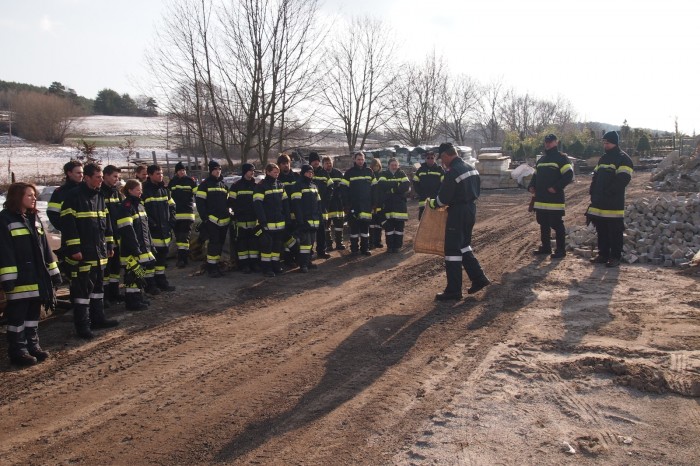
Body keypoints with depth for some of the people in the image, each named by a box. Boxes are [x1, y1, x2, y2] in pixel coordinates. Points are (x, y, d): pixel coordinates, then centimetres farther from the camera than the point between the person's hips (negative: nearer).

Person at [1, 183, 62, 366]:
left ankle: (33, 345, 24)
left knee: (34, 312, 14)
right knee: (17, 315, 0)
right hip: (20, 278, -7)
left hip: (37, 276, 7)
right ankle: (18, 350, 7)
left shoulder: (34, 218, 14)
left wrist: (53, 271, 13)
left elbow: (44, 247, 17)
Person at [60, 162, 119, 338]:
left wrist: (109, 245, 16)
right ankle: (82, 325, 4)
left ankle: (98, 318, 28)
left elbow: (106, 222, 19)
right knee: (82, 288, -3)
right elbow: (68, 224, -16)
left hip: (99, 251, 8)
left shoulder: (99, 196, 13)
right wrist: (74, 249, -19)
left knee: (97, 285, 16)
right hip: (81, 253, -8)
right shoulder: (74, 196, -12)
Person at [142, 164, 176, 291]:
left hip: (165, 229, 7)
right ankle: (150, 284, 7)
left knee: (163, 254, 15)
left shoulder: (164, 189, 13)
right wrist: (150, 223, -16)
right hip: (151, 230, -7)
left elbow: (171, 205, 21)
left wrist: (172, 220, 8)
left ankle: (161, 281, 27)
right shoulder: (144, 190, -10)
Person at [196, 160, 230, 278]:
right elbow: (200, 203, -7)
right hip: (212, 220, -6)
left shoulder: (223, 185, 19)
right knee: (214, 243, -11)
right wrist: (205, 218, -13)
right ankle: (211, 268, -6)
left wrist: (229, 215, 14)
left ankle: (216, 265, 20)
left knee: (220, 244, 10)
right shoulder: (205, 185, -1)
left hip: (224, 220, 6)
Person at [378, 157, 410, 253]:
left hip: (400, 204, 1)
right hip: (388, 204, -1)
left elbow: (407, 186, -6)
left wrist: (392, 189, -13)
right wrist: (397, 184, -15)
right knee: (389, 225, -1)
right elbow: (382, 185, -13)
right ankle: (390, 246, 7)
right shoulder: (384, 174, 6)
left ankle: (397, 246, 8)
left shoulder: (402, 174, 9)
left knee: (399, 225, -1)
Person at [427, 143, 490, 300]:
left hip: (458, 213, -9)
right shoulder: (471, 168, 9)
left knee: (452, 250, -2)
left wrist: (431, 203, 1)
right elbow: (476, 191, 18)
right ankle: (479, 278, 22)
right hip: (470, 210, 9)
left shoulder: (452, 172, -20)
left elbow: (443, 198, -17)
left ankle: (453, 290, 2)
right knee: (464, 246, 22)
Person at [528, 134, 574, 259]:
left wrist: (556, 187, -20)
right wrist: (531, 186, 7)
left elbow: (569, 175, -14)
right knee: (543, 224, 13)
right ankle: (545, 246, 24)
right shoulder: (541, 159, 18)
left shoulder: (561, 158, -5)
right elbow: (535, 175, 25)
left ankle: (561, 250, 3)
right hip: (541, 199, 8)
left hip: (555, 199, -8)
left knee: (557, 225, -3)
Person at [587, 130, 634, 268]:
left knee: (615, 232, -3)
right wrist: (593, 191, 5)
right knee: (601, 230, 12)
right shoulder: (603, 158, 19)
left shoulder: (623, 159, -6)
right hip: (599, 202, 8)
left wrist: (608, 192, -19)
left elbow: (623, 179, -16)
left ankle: (615, 257, 4)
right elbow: (596, 176, 21)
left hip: (614, 204, -7)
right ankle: (603, 254, 21)